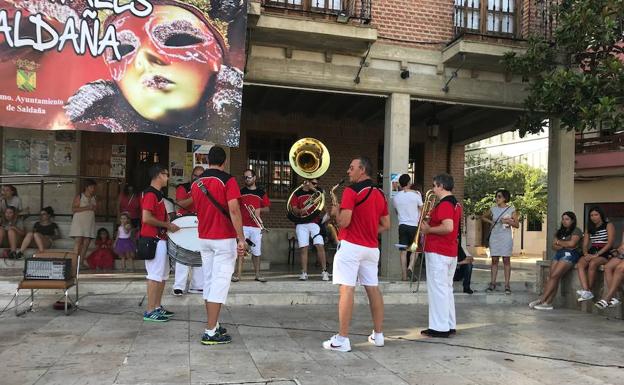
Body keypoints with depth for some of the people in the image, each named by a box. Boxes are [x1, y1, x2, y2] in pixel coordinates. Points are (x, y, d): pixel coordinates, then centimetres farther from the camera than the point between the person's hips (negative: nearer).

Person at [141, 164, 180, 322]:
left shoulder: (158, 194, 16)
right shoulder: (150, 194, -15)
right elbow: (146, 218, -24)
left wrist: (169, 223, 12)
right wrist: (167, 225, -17)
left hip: (160, 240, 10)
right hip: (154, 240, -10)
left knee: (163, 275, 15)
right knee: (155, 276, -6)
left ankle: (158, 307, 24)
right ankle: (150, 312, 0)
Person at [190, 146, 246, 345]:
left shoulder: (196, 183, 10)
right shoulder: (228, 180, -11)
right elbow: (234, 210, -20)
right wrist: (241, 238, -19)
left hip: (204, 238, 7)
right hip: (224, 239, -7)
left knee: (209, 282, 13)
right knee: (220, 283, -5)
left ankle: (213, 325, 23)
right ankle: (210, 332, -6)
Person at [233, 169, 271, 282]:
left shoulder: (261, 193, 10)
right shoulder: (240, 192, 9)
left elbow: (267, 208, 10)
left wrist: (259, 210, -10)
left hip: (256, 226, 1)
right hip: (242, 225, -1)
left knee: (256, 252, 7)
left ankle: (257, 274, 16)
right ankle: (237, 273, -5)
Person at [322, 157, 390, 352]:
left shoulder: (351, 191, -11)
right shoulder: (380, 194, 12)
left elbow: (343, 222, -17)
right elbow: (386, 225, 14)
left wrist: (335, 211, 2)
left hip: (351, 246, -7)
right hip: (372, 247, 7)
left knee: (347, 289, -7)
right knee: (373, 289, 13)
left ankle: (342, 339, -5)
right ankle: (378, 335, 20)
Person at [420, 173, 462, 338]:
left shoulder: (444, 204, -16)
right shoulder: (455, 203, 15)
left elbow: (448, 227, -28)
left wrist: (428, 229, -15)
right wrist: (431, 216, 14)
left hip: (437, 253, -10)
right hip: (451, 252, 10)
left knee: (437, 289, -4)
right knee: (446, 289, 15)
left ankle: (440, 328, -1)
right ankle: (449, 325, 21)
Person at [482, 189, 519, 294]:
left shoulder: (511, 209, 0)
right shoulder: (493, 209, 6)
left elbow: (517, 225, 1)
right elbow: (483, 217, 21)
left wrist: (508, 222, -16)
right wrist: (491, 222, 5)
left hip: (506, 237, -2)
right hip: (494, 237, 2)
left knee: (506, 260, 0)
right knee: (494, 260, 4)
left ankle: (507, 285, 3)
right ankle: (493, 283, 8)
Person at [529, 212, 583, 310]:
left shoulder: (576, 230, 5)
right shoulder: (560, 231, 25)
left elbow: (572, 244, -11)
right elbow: (553, 246, 17)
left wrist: (559, 242, 4)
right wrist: (564, 246, -3)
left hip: (570, 254, -7)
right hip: (558, 254, 7)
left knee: (554, 276, -20)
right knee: (551, 277, -14)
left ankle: (541, 300, -21)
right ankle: (548, 303, -22)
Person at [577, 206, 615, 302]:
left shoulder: (608, 225, 2)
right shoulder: (589, 228, 20)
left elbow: (610, 243, -9)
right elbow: (585, 244, 14)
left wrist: (596, 255, -18)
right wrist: (586, 254, -9)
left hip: (605, 253, -5)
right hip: (592, 252, 5)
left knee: (592, 263, -36)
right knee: (580, 264, -27)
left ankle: (589, 290, -29)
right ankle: (585, 291, -39)